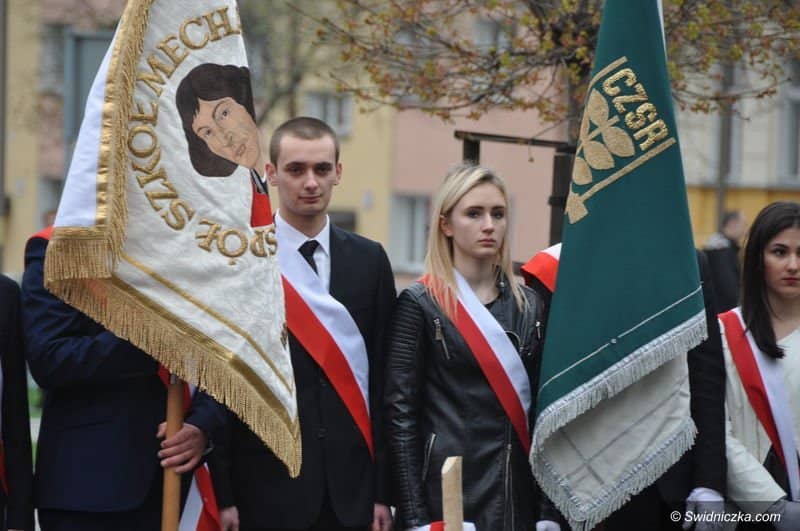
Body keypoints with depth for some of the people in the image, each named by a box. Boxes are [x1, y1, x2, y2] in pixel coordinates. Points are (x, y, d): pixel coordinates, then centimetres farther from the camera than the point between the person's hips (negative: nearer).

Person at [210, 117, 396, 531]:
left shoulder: (369, 260, 9)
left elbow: (384, 380, 8)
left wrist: (383, 489, 4)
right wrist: (223, 494, -7)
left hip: (352, 491, 3)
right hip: (268, 489, -3)